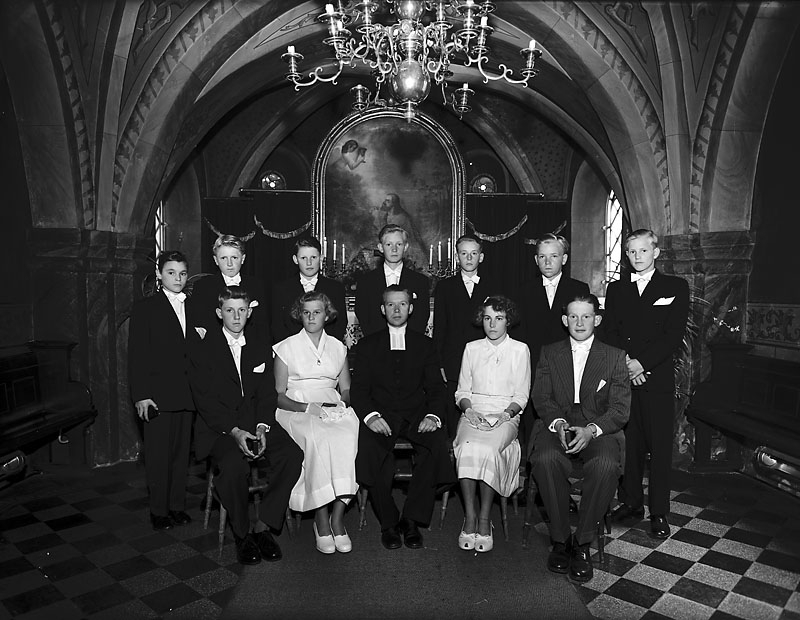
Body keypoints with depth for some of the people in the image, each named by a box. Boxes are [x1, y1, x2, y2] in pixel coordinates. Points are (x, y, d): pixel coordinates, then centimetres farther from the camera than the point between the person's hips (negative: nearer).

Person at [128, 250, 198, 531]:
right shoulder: (145, 307, 0)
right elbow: (137, 354, -5)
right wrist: (141, 395, -11)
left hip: (187, 392, 4)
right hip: (158, 393, -4)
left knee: (182, 450, 10)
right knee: (158, 452, 3)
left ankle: (177, 505, 23)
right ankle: (159, 510, 16)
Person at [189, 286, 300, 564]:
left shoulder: (260, 350, 14)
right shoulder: (202, 351, 2)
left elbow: (267, 395, 9)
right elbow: (205, 400, -7)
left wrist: (262, 427, -11)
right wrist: (234, 431, -20)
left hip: (256, 423, 4)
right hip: (218, 427, -3)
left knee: (292, 455, -23)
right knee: (233, 463, -34)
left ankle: (264, 526, -9)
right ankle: (242, 535, -10)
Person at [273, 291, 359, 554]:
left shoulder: (338, 347, 18)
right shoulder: (286, 347, 10)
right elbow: (279, 395, 4)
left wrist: (343, 403, -4)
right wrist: (307, 407, -12)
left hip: (334, 410, 2)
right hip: (297, 411, -2)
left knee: (349, 436, -32)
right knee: (319, 439, -35)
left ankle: (337, 518, -26)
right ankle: (321, 520, -25)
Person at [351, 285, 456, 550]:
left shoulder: (425, 344, 15)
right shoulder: (367, 345, 12)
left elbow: (436, 388, 8)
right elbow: (358, 389, 4)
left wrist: (433, 415, -13)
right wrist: (370, 416, -16)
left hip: (416, 414, 1)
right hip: (381, 416, -1)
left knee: (438, 444, -29)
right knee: (369, 446, -32)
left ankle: (412, 518, -14)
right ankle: (388, 522, -13)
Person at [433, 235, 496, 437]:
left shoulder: (491, 288, 10)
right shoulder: (445, 287, 9)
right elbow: (439, 328, 6)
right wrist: (439, 365, -1)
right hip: (453, 367, 0)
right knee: (453, 420, 0)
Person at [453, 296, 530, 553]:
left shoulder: (520, 350, 9)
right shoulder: (471, 348, 15)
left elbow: (521, 396, 6)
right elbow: (462, 390, 14)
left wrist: (506, 414, -13)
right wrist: (469, 409, -6)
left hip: (505, 415, -2)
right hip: (473, 413, 2)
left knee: (488, 449, -33)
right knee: (468, 447, -31)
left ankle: (484, 519, -21)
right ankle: (469, 517, -24)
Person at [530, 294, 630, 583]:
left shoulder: (615, 357, 9)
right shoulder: (549, 353, 14)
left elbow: (620, 408, 1)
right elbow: (541, 397, 5)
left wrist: (591, 430, -17)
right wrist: (558, 423, -16)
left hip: (599, 430, 0)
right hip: (558, 426, 1)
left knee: (606, 465, -33)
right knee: (547, 460, -32)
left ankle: (582, 543, -13)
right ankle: (560, 539, -13)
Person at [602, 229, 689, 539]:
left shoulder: (675, 287, 5)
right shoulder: (616, 289, 14)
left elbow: (674, 335, -5)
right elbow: (610, 333, 7)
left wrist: (642, 362, -14)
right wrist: (625, 363, -9)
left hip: (658, 379, -2)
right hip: (623, 377, 3)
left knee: (660, 447, 1)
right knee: (629, 444, 7)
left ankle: (659, 512, 12)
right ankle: (631, 503, 21)